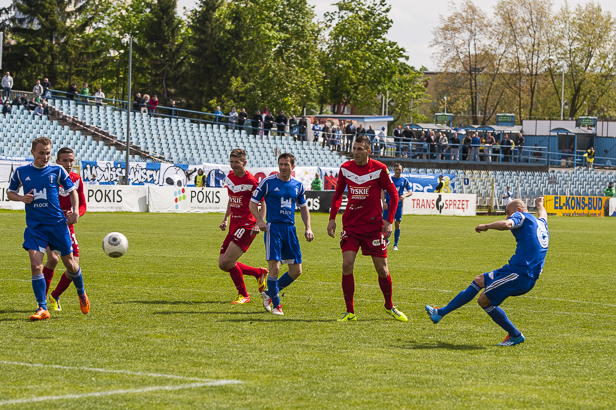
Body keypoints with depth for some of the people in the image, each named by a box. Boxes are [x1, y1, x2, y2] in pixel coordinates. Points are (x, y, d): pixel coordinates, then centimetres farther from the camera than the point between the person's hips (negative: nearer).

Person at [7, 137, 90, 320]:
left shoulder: (57, 171, 1)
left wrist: (75, 210, -5)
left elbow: (72, 190, 11)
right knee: (35, 265, -14)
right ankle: (42, 308, -10)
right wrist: (22, 198, -7)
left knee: (69, 263, 7)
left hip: (57, 223, 0)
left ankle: (82, 294, 35)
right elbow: (10, 193, 15)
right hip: (34, 226, 0)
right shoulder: (21, 172, 3)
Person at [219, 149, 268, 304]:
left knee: (227, 261, -18)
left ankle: (243, 295, 0)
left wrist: (258, 225, -19)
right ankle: (259, 273, 21)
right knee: (222, 264, 4)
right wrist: (226, 219, 16)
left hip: (247, 225, -8)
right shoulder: (230, 178, 11)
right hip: (234, 225, 8)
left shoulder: (251, 181, -13)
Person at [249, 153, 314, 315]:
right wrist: (260, 220, -15)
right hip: (273, 227, -5)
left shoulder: (298, 186, 10)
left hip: (290, 229, 5)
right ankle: (276, 305, 0)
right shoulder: (268, 182, -2)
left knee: (296, 270, 2)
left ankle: (270, 294, 22)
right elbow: (253, 203, 1)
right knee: (274, 266, -14)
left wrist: (308, 228, 10)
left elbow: (303, 207, 22)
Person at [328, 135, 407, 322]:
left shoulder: (379, 169, -7)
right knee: (347, 265, -13)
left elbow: (393, 194, 0)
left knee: (382, 270, 2)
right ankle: (349, 312, -4)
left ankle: (389, 307, 26)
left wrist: (389, 221, -7)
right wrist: (332, 218, 6)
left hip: (374, 225, -2)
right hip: (350, 224, 2)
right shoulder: (345, 168, 1)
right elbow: (338, 194, 14)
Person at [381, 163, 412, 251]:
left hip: (398, 204, 0)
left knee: (397, 224, 0)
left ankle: (395, 245, 9)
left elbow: (410, 192, 8)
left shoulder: (404, 180, 6)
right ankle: (386, 241, 17)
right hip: (388, 204, 0)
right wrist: (384, 202, -8)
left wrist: (404, 195, -14)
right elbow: (383, 191, 4)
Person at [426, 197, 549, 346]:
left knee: (484, 300, -7)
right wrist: (540, 205, 72)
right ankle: (440, 313, 22)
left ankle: (515, 336, 5)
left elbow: (506, 224, -26)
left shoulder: (522, 216, -3)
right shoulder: (541, 223, 23)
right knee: (479, 280, 18)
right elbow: (542, 215, 49)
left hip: (520, 274, -10)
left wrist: (486, 226, -10)